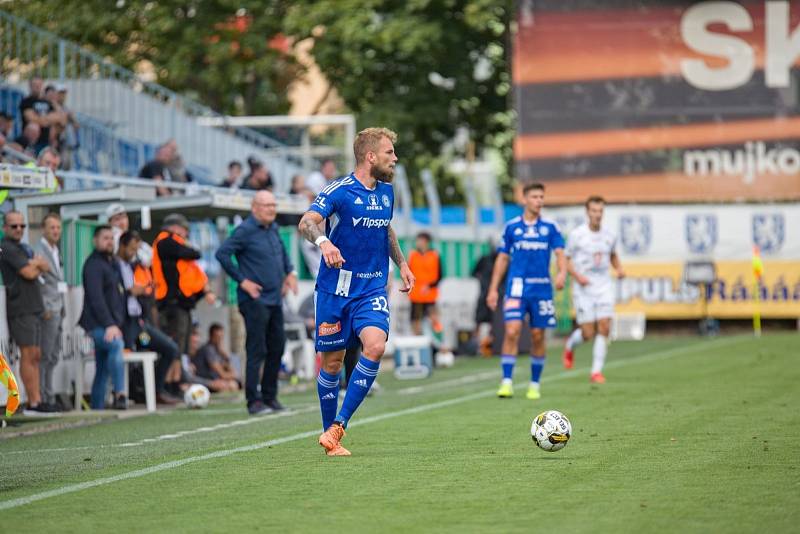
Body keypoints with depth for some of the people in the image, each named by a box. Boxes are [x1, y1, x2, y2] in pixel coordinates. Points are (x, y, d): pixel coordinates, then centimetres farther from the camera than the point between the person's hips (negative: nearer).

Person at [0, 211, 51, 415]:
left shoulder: (23, 248, 21)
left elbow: (46, 266, 13)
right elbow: (28, 273, -16)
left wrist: (35, 263, -8)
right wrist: (36, 265, 5)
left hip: (33, 308, 9)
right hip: (20, 308, -9)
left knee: (35, 356, 8)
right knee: (28, 354, -10)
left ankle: (37, 400, 9)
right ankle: (33, 403, -10)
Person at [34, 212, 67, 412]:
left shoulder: (55, 251, 19)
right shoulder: (39, 251, -11)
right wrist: (44, 309, -18)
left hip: (58, 310, 9)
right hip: (48, 310, -9)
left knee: (53, 356, 11)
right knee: (45, 356, -8)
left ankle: (48, 398, 16)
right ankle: (43, 398, -6)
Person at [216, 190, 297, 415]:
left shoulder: (273, 228, 12)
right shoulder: (245, 230, -12)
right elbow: (222, 253, -17)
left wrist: (290, 272, 17)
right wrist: (242, 280, -15)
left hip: (274, 300, 8)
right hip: (255, 300, -8)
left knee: (277, 347, 11)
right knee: (257, 351, -8)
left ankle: (270, 396, 21)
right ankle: (254, 402, -5)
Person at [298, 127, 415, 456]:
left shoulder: (386, 191, 10)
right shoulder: (339, 191, -10)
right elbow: (306, 222, -25)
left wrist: (401, 263, 26)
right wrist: (323, 241, -44)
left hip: (372, 289, 4)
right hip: (335, 288, -4)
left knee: (375, 345, -21)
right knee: (332, 361, 3)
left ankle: (337, 428, -16)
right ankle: (329, 435, 21)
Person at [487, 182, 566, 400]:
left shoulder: (550, 228, 5)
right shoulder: (511, 227, 6)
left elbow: (560, 253, -4)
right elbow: (502, 259, 10)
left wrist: (562, 272, -26)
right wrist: (493, 290, 6)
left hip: (542, 288, 1)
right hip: (517, 286, -1)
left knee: (538, 336, 5)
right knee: (512, 331, -14)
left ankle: (534, 385, 18)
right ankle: (506, 382, -11)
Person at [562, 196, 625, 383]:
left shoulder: (609, 235, 5)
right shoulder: (576, 235, -6)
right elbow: (566, 260, -1)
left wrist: (619, 269, 4)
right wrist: (577, 276, -17)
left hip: (604, 288, 3)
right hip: (583, 289, -3)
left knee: (604, 328, -10)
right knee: (588, 333, -4)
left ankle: (596, 371, -4)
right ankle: (570, 345, 31)